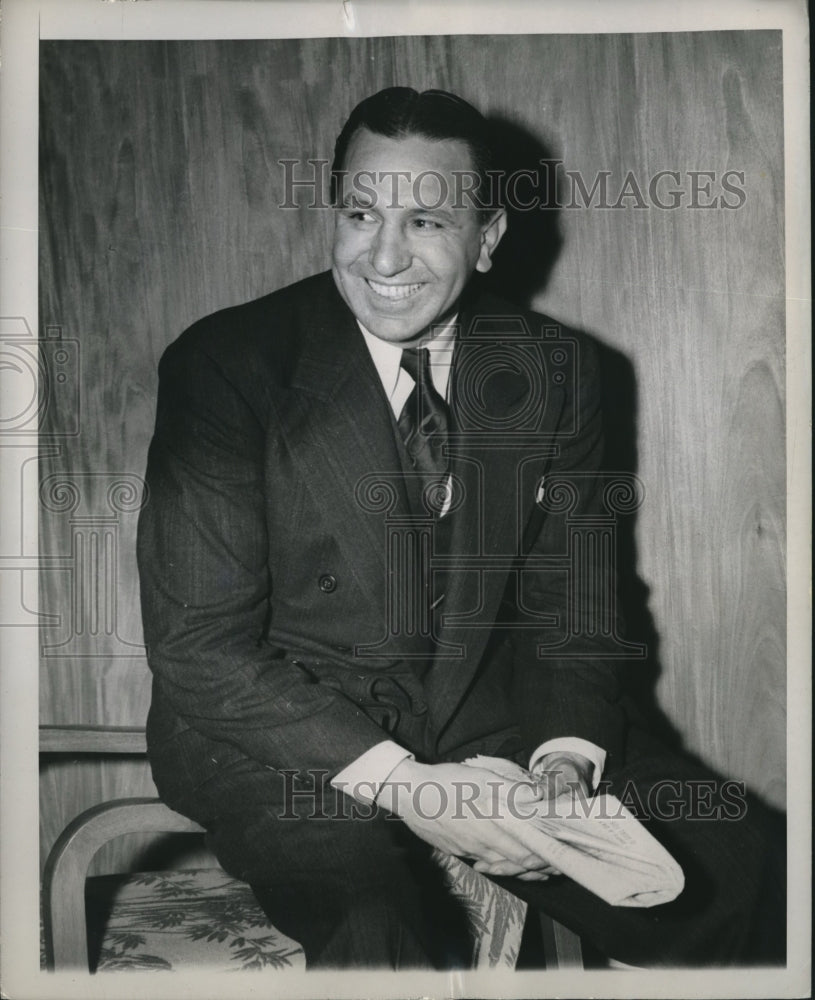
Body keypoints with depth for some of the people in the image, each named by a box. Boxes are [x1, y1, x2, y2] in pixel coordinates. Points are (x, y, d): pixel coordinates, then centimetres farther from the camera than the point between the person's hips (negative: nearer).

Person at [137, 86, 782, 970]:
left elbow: (571, 599, 6)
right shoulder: (225, 365, -13)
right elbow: (198, 646, -15)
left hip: (481, 710, 4)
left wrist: (568, 757, -14)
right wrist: (399, 784, -24)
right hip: (277, 733, -4)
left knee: (721, 859, -10)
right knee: (374, 926, -33)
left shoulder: (554, 368, 0)